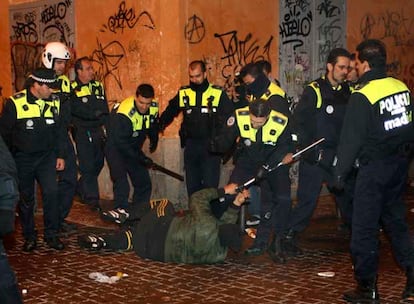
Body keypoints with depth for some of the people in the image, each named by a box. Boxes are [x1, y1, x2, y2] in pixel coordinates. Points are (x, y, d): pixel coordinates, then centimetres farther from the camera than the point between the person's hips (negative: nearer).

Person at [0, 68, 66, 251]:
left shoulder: (54, 102, 1)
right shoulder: (15, 103, -12)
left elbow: (58, 131, 11)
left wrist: (60, 155, 9)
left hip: (46, 157, 2)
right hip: (22, 158, -2)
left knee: (51, 193, -11)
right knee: (25, 199, 7)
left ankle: (51, 235, 1)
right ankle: (29, 237, 21)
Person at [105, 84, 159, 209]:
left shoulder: (154, 107, -12)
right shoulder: (124, 113, -33)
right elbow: (121, 142, -28)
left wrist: (154, 140, 22)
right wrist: (140, 157, -27)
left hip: (134, 149, 7)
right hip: (115, 147, -7)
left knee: (144, 183, 5)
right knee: (122, 185, -21)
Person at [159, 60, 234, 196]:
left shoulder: (218, 94, -3)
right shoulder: (183, 93, 7)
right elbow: (169, 112, 21)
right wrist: (157, 127, 12)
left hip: (210, 145, -3)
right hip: (190, 145, 3)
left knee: (210, 185, -5)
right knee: (192, 184, 10)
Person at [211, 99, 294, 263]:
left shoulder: (281, 123, -24)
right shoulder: (239, 117, -22)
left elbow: (284, 148, -15)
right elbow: (227, 137, -15)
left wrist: (267, 167, -27)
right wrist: (217, 144, -39)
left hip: (274, 163, -1)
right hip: (248, 162, 1)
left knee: (283, 199, -16)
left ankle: (275, 243, -1)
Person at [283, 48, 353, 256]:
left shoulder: (348, 91, 8)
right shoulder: (314, 91, -8)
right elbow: (299, 121, -10)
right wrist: (308, 150, -15)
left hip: (340, 155, 5)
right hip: (316, 156, -5)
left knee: (347, 195, 15)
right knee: (308, 197, -4)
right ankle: (290, 236, 5)